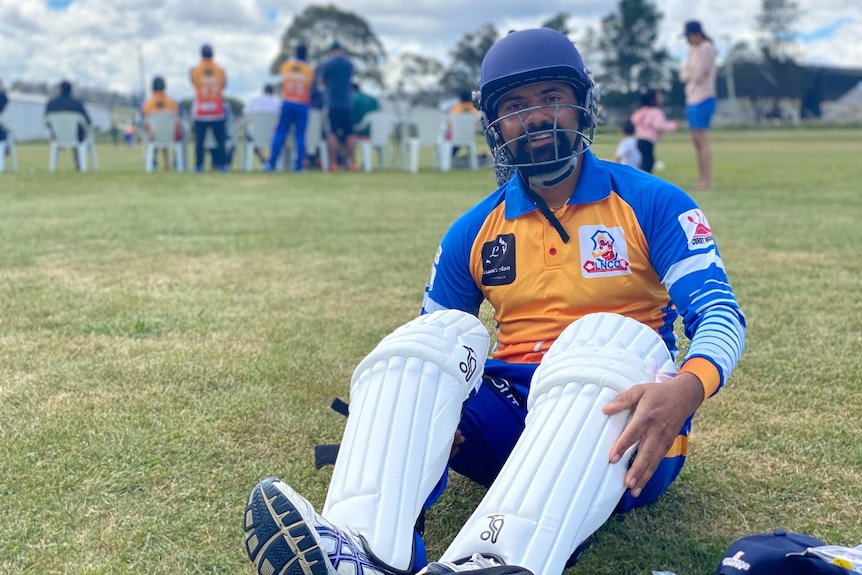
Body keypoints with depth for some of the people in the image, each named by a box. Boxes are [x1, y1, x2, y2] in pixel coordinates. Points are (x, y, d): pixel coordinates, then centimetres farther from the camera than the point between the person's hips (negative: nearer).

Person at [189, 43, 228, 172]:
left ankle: (198, 165, 2)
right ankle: (221, 164, 7)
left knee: (199, 140, 3)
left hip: (200, 112, -1)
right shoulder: (220, 70, -3)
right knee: (220, 139, 7)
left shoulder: (194, 71, -5)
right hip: (217, 112, 1)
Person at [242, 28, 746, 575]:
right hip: (511, 407, 3)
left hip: (618, 423, -3)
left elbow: (720, 313, -10)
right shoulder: (476, 229, 11)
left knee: (607, 336, -33)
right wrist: (423, 409, -11)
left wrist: (686, 389, -34)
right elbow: (431, 344, 14)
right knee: (439, 335, -22)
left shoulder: (651, 204, 1)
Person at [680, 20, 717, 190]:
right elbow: (683, 75, 12)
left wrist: (689, 74, 1)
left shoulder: (706, 49, -10)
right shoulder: (692, 49, 16)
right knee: (696, 141, 9)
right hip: (691, 99, 9)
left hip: (703, 99, -9)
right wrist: (692, 74, -7)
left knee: (702, 140, -12)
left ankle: (707, 181, -13)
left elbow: (698, 76, -17)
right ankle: (701, 180, 12)